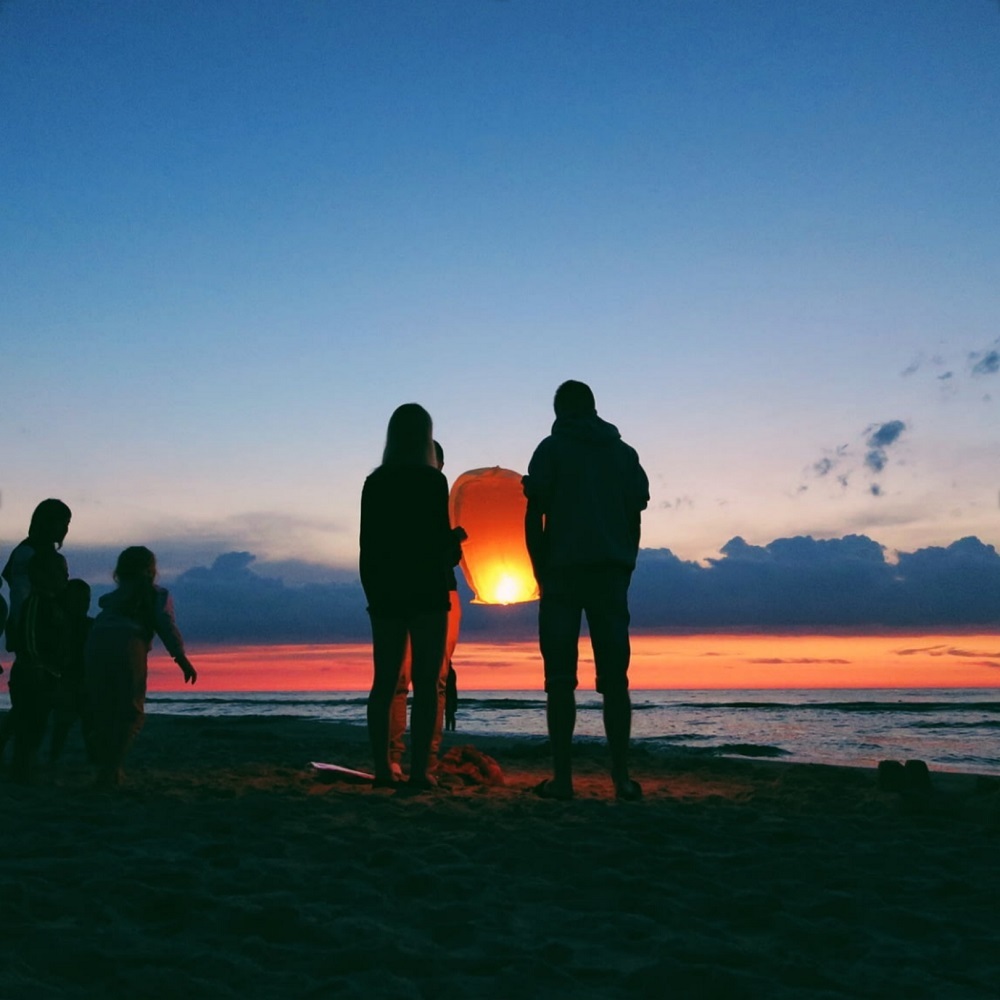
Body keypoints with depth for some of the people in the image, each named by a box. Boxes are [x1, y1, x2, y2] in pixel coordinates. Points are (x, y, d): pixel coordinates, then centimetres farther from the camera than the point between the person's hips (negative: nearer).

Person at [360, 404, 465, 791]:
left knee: (384, 681, 9)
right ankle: (418, 770, -4)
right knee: (425, 683, -2)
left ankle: (382, 768, 9)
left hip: (385, 592, 5)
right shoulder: (432, 480, -7)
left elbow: (366, 545, 7)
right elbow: (441, 540, -10)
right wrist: (456, 539, 12)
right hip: (426, 592, -4)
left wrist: (372, 591, 15)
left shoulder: (375, 482, 7)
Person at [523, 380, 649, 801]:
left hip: (564, 572, -3)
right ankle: (621, 776, 1)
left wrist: (540, 573, 5)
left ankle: (562, 778, -2)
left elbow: (534, 515, -3)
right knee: (614, 678, 5)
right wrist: (624, 571, 15)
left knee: (560, 678, 0)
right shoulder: (624, 452, 14)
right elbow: (635, 518, 10)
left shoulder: (551, 449, 4)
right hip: (612, 573, 3)